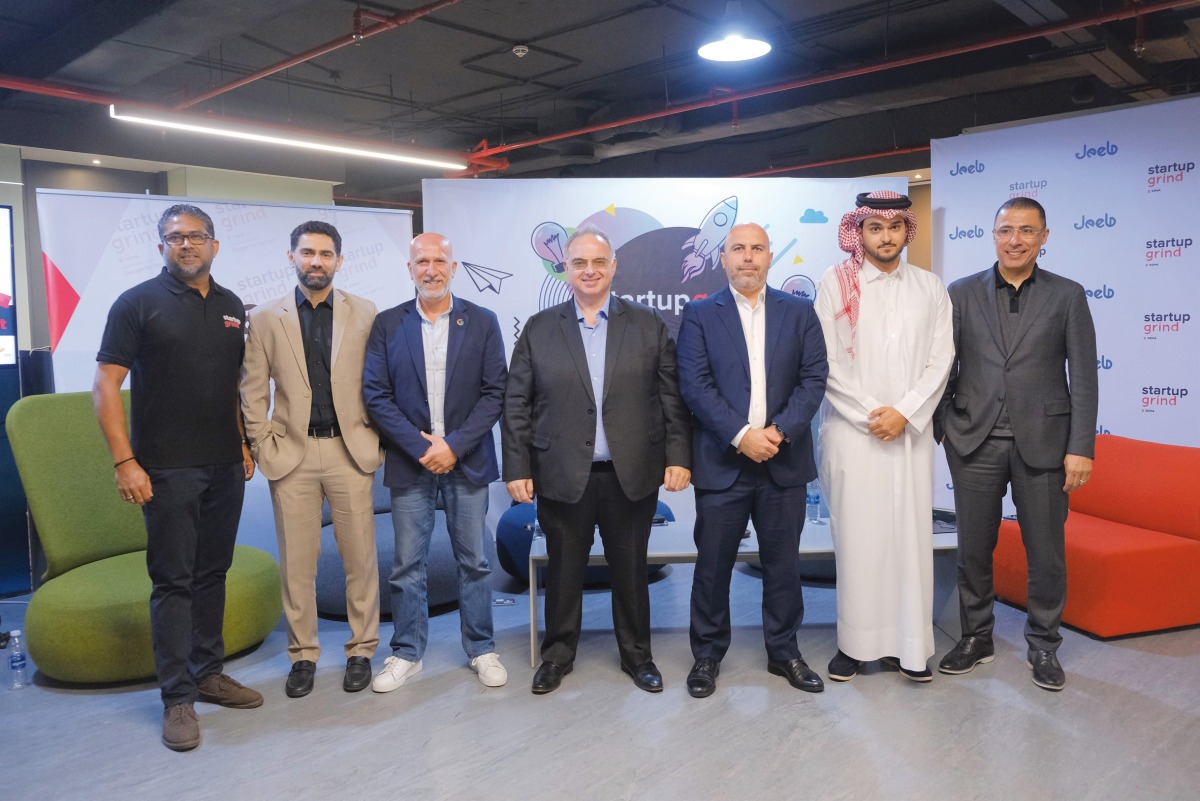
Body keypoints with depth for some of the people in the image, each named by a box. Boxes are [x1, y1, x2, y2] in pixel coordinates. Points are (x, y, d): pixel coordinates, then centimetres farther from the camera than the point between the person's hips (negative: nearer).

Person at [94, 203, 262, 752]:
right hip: (167, 469, -5)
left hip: (226, 465, 5)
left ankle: (208, 673, 26)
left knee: (212, 572, 13)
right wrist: (124, 461, -16)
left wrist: (245, 443, 9)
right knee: (173, 580, 0)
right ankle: (177, 697, 9)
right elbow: (106, 384, -9)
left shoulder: (231, 307, 10)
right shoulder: (138, 303, -4)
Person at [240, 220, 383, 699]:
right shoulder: (266, 319, 5)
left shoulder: (365, 314, 3)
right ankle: (302, 654, 22)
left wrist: (376, 442, -2)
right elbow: (253, 391, 6)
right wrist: (264, 448, -1)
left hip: (351, 451, 0)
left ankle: (361, 650, 21)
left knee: (360, 557, 5)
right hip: (292, 455, 1)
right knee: (296, 562, 7)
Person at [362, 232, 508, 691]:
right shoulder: (387, 324, 3)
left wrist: (454, 445, -12)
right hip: (409, 463, 1)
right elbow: (376, 395, -2)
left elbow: (494, 392, -3)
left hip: (467, 461, 0)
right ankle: (406, 654, 22)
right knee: (407, 564, 7)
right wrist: (421, 447, -11)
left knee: (474, 561, 8)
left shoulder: (482, 322, 2)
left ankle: (481, 650, 22)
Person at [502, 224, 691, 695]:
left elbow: (671, 397, 2)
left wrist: (678, 456, -5)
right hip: (562, 477, 0)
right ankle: (558, 655, 31)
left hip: (632, 477, 0)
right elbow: (516, 405, 2)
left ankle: (637, 655, 32)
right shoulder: (539, 329, 4)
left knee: (631, 571, 13)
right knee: (563, 572, 12)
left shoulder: (649, 325, 4)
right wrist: (517, 468, -3)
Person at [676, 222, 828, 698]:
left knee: (783, 563, 11)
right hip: (722, 460, -2)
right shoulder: (699, 315, 2)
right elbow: (695, 385, -7)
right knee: (712, 564, 5)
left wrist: (779, 431, -13)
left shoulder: (799, 312, 8)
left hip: (784, 459, 2)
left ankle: (784, 652, 28)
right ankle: (707, 655, 22)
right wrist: (741, 436, -15)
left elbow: (814, 378, 1)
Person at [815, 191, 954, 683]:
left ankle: (908, 644, 14)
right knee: (856, 534, 0)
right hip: (852, 430, -2)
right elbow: (827, 362, -3)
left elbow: (941, 358, 4)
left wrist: (904, 412, -8)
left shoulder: (929, 287, 10)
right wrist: (869, 414, -9)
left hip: (911, 432, 2)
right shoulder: (836, 284, 2)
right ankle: (855, 643, 10)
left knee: (911, 533, 4)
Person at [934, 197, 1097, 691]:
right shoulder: (963, 293, 4)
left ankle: (1043, 645, 26)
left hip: (1043, 441, 0)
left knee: (1046, 552, 7)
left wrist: (1081, 447, -7)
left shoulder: (1067, 296, 3)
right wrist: (935, 429, -2)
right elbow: (943, 368, 4)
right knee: (973, 549, 10)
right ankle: (976, 637, 27)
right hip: (975, 441, 1)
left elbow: (1083, 377, -1)